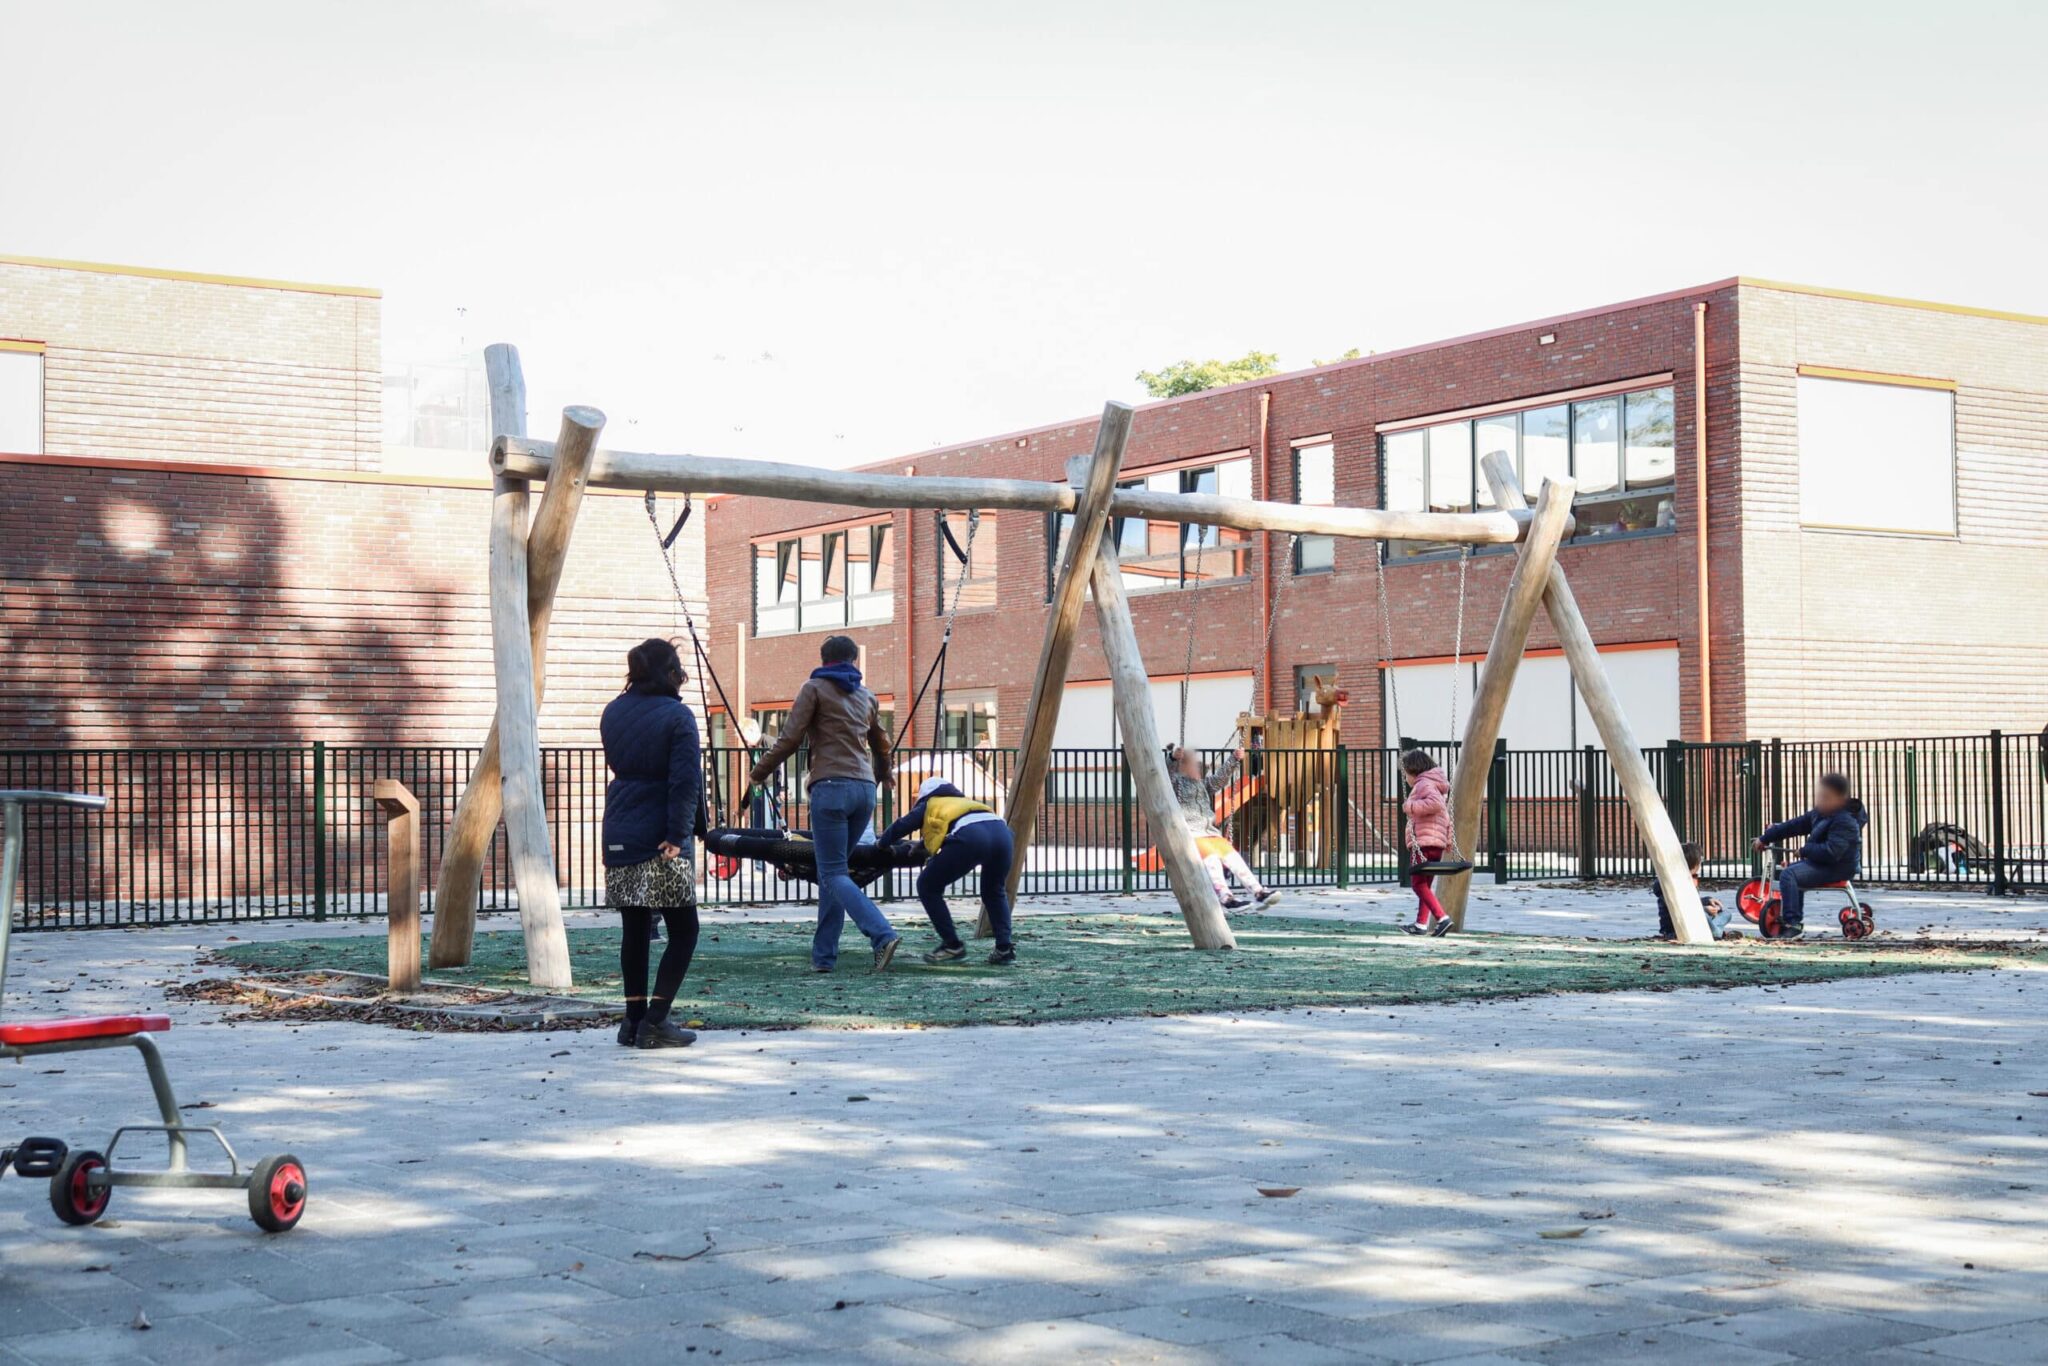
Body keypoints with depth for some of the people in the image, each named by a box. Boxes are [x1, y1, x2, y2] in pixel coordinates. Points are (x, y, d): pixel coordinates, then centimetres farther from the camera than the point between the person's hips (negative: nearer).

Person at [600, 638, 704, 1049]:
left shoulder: (613, 713, 10)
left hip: (619, 836, 6)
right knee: (683, 930, 2)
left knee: (634, 930, 13)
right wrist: (678, 836, -17)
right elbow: (686, 781, -17)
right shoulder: (676, 716, -10)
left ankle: (634, 1020, 14)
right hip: (658, 839, -6)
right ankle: (656, 1020, -5)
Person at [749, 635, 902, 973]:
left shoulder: (815, 688, 5)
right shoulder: (866, 697, 21)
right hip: (865, 790, 6)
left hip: (831, 788, -6)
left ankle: (882, 935, -24)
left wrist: (760, 772, 13)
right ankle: (824, 954, 9)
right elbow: (882, 745, 36)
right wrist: (883, 775, 57)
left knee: (833, 874, -6)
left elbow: (789, 738, -2)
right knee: (832, 870, 12)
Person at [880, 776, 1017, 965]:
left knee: (928, 887, 15)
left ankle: (952, 945, 11)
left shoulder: (928, 806, 30)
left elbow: (898, 827, 31)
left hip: (969, 836, -5)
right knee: (994, 891, 30)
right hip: (1001, 831, 5)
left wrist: (882, 844, 53)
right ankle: (1005, 948, 14)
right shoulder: (963, 801, 42)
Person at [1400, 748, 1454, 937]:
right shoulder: (1433, 784, 24)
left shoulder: (1423, 784, -8)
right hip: (1437, 842, 10)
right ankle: (1421, 923, 20)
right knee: (1424, 884, 16)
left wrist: (1411, 806, -19)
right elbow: (1445, 813, 25)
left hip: (1425, 841, -10)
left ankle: (1442, 918, -20)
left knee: (1418, 883, -11)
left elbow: (1435, 803, -27)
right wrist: (1448, 839, 23)